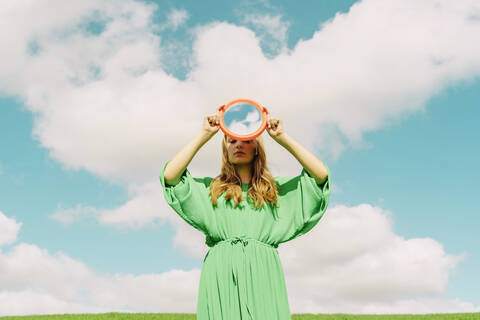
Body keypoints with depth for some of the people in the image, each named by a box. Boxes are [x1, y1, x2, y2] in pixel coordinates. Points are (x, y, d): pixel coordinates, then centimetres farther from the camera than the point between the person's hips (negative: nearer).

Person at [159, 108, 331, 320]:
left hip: (262, 275, 0)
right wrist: (204, 135, 7)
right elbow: (169, 175, 5)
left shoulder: (277, 189, 20)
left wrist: (282, 138, 7)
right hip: (221, 276, 0)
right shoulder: (210, 188, 19)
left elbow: (321, 174, 8)